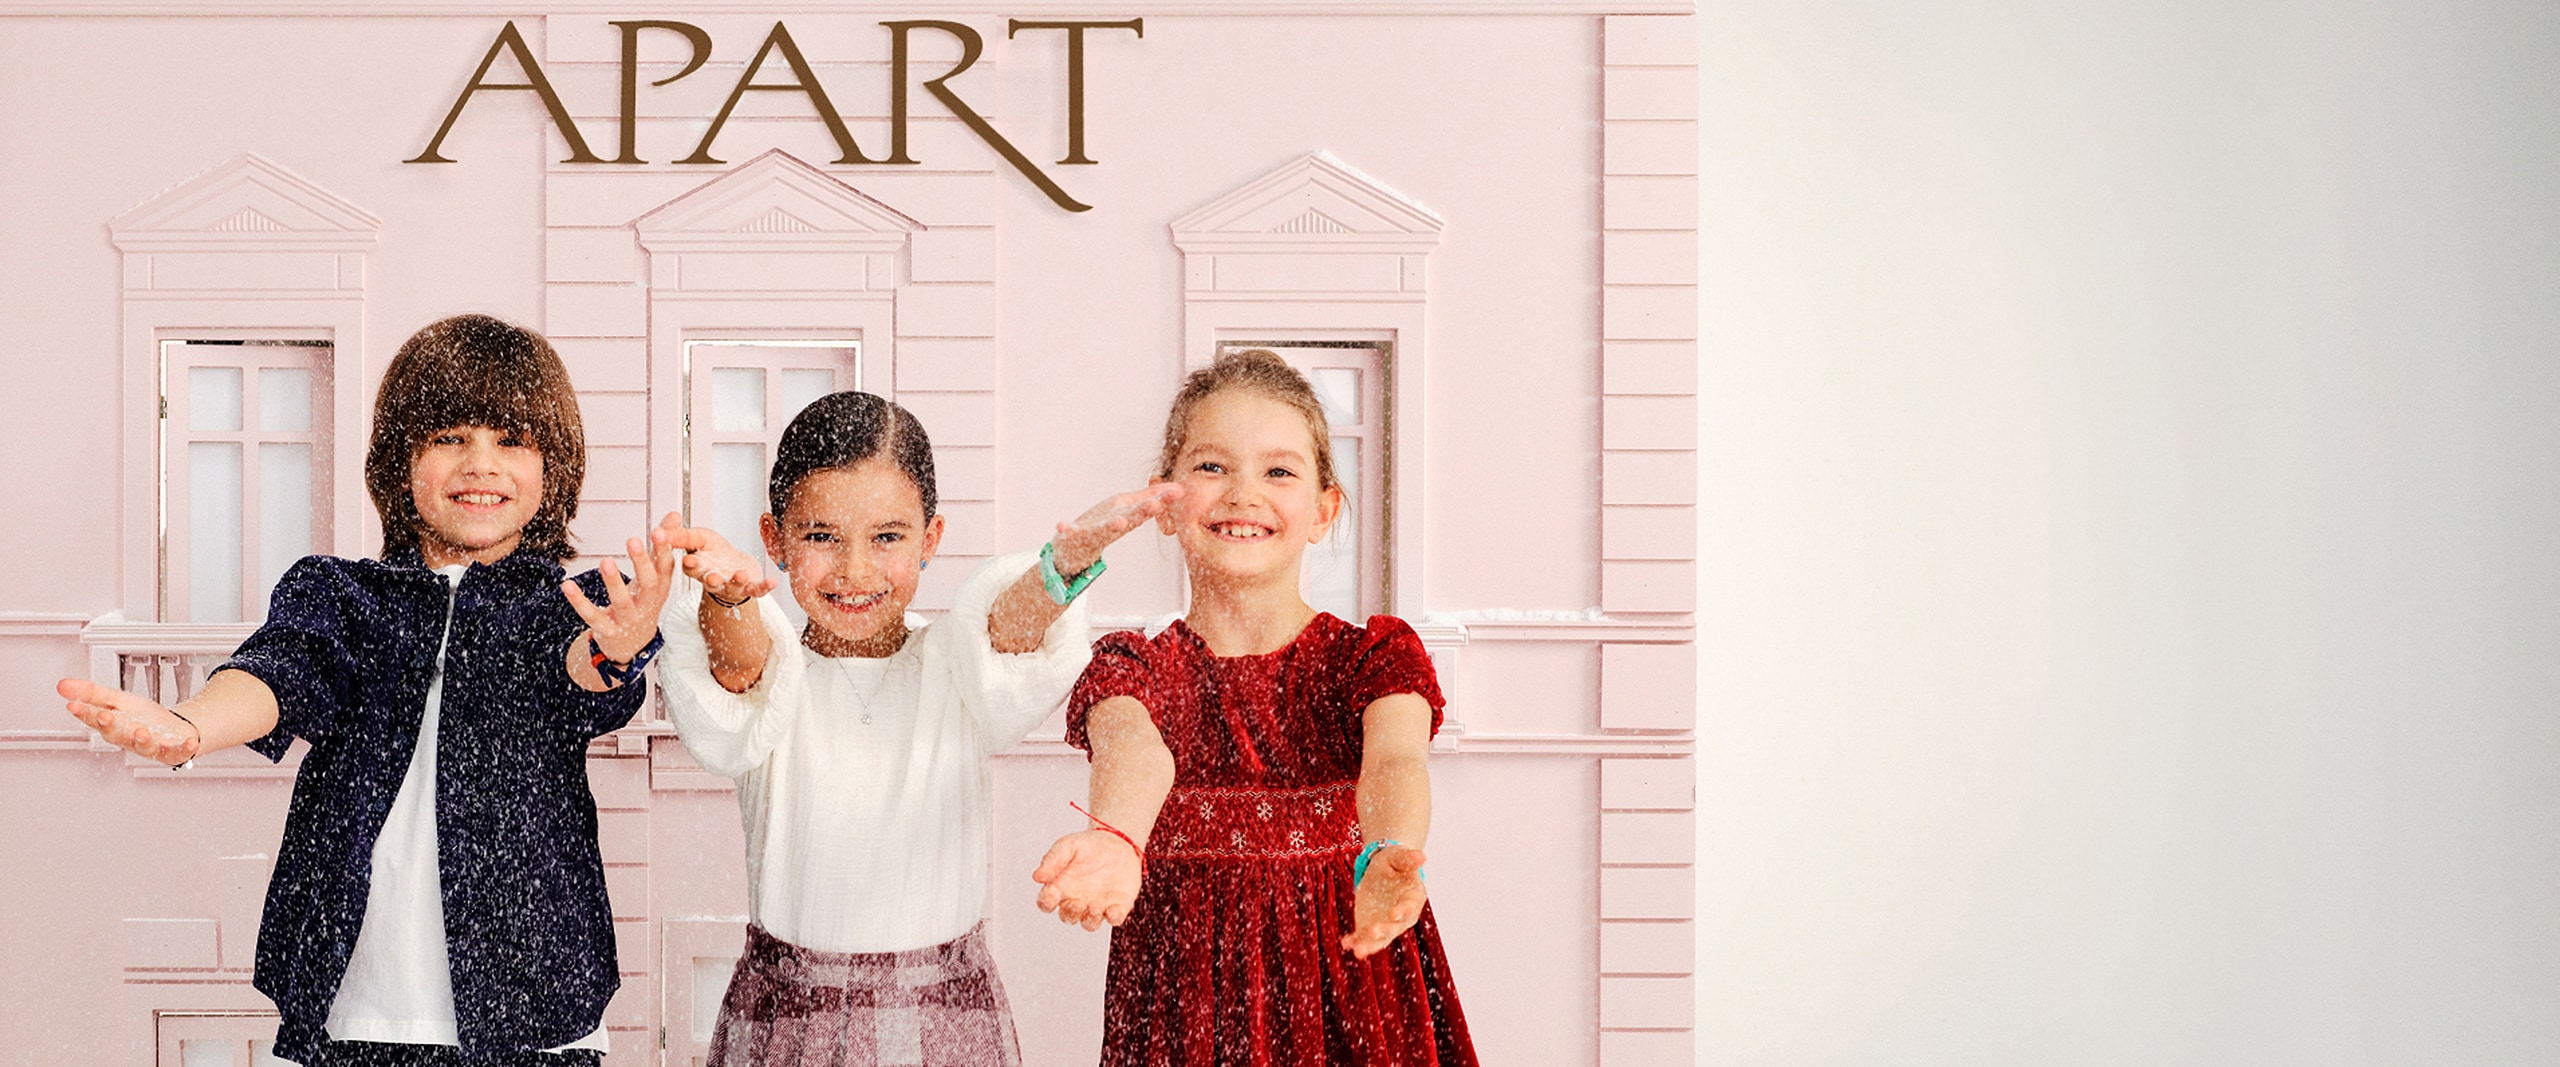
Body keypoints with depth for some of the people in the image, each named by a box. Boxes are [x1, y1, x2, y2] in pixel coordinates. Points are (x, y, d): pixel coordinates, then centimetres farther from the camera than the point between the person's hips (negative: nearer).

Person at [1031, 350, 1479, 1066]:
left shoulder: (1375, 655, 0)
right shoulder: (1130, 667, 0)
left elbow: (1395, 762, -21)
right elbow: (1132, 750, -23)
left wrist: (1388, 861, -44)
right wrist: (1115, 842, -46)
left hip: (1353, 988, 0)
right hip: (1185, 1006, 0)